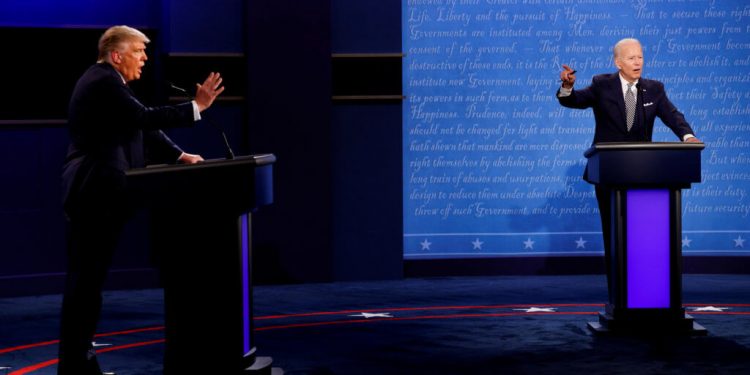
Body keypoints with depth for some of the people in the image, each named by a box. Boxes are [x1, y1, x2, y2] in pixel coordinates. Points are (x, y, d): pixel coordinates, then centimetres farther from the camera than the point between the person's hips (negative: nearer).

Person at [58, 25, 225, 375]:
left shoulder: (105, 81, 19)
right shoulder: (104, 82, -13)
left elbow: (139, 127, 18)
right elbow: (144, 118, -23)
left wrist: (179, 155, 10)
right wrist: (196, 107, -19)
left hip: (94, 193, 11)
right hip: (96, 195, -11)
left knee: (87, 278, 11)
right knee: (86, 278, -7)